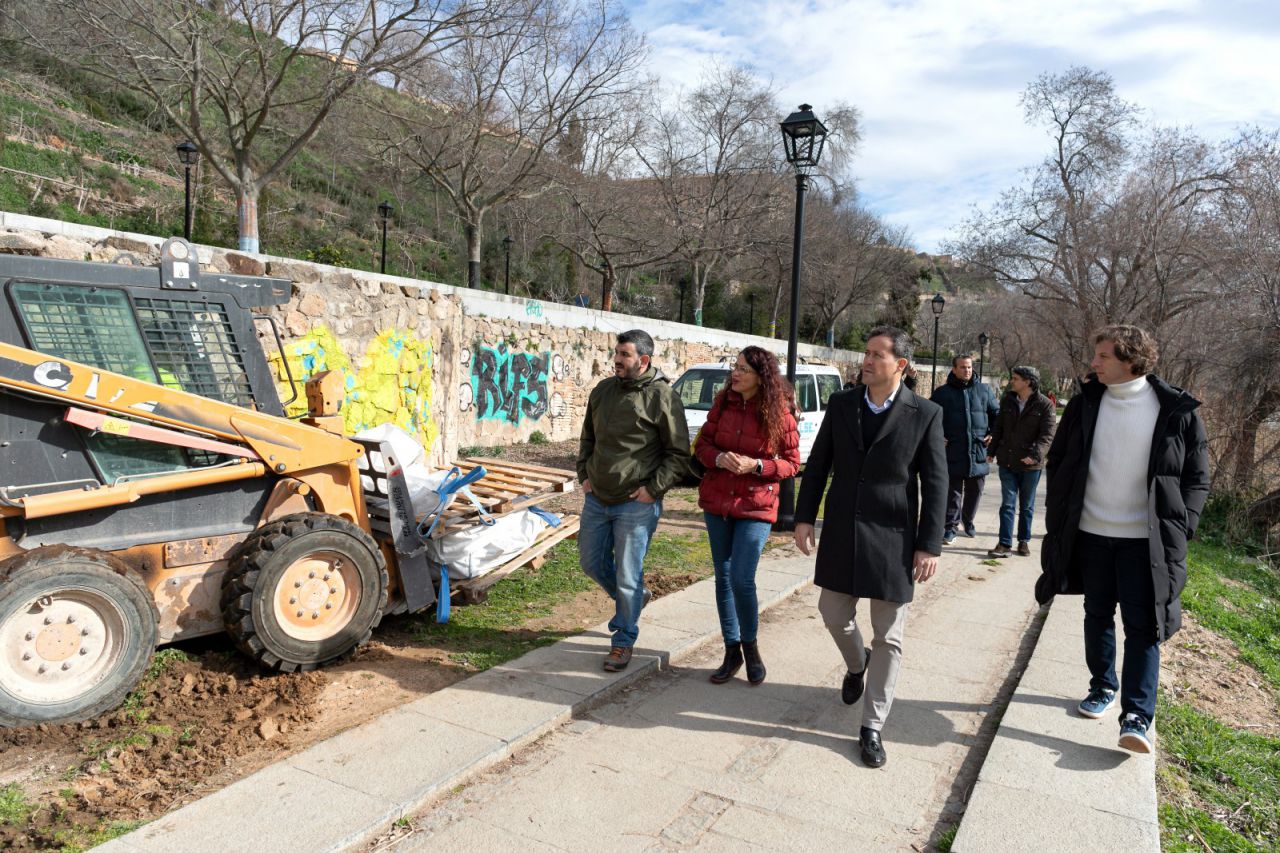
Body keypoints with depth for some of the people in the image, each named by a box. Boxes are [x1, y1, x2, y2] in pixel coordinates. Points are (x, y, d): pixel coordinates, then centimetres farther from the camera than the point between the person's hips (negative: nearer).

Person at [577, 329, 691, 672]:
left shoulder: (662, 397, -12)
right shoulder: (603, 390, 6)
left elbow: (678, 454, -9)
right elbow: (588, 438, 20)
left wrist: (653, 489, -14)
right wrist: (584, 474, 9)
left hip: (636, 504, -6)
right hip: (596, 498, 7)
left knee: (627, 577, 1)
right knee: (591, 562, 18)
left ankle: (623, 641, 19)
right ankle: (631, 600, 43)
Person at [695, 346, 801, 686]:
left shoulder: (780, 414, -10)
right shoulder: (723, 402, 0)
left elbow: (791, 463, -4)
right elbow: (703, 444, 6)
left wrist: (755, 465, -20)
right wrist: (719, 458, -15)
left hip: (756, 506, -4)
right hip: (717, 502, 4)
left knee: (741, 580, -10)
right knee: (723, 577, 11)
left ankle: (750, 646, 16)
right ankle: (732, 651, 26)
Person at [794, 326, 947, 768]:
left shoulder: (925, 413, -7)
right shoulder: (841, 404, 1)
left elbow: (935, 483, -5)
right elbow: (817, 464, 6)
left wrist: (930, 545, -8)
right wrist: (804, 517, 1)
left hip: (893, 539, -3)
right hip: (841, 532, 3)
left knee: (888, 636, 5)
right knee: (834, 614, 15)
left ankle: (872, 727, 18)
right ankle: (856, 664, 48)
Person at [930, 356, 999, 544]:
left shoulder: (984, 390, 9)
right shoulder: (942, 393, 2)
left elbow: (997, 414, 17)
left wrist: (993, 434, 5)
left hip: (978, 451, 3)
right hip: (953, 451, -3)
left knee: (975, 490, 13)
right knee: (953, 491, 0)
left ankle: (968, 520, 31)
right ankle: (951, 526, 7)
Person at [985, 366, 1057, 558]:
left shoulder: (1045, 405, -9)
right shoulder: (1008, 401, 6)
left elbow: (1047, 434, -16)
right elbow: (998, 428, 13)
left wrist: (1035, 454, -29)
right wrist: (991, 451, 10)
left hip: (1030, 465, -3)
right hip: (1007, 461, 3)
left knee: (1027, 506, 11)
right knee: (1007, 503, 1)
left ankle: (1024, 541, 23)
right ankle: (1005, 543, 2)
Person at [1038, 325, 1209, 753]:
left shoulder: (1177, 411, -6)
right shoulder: (1085, 402, 1)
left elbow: (1196, 478, 0)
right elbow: (1058, 461, 8)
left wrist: (1179, 530, -8)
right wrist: (1058, 518, 3)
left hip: (1145, 539, -3)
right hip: (1091, 533, 3)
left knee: (1142, 625, -4)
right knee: (1098, 615, 15)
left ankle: (1137, 717, 1)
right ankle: (1103, 686, 32)